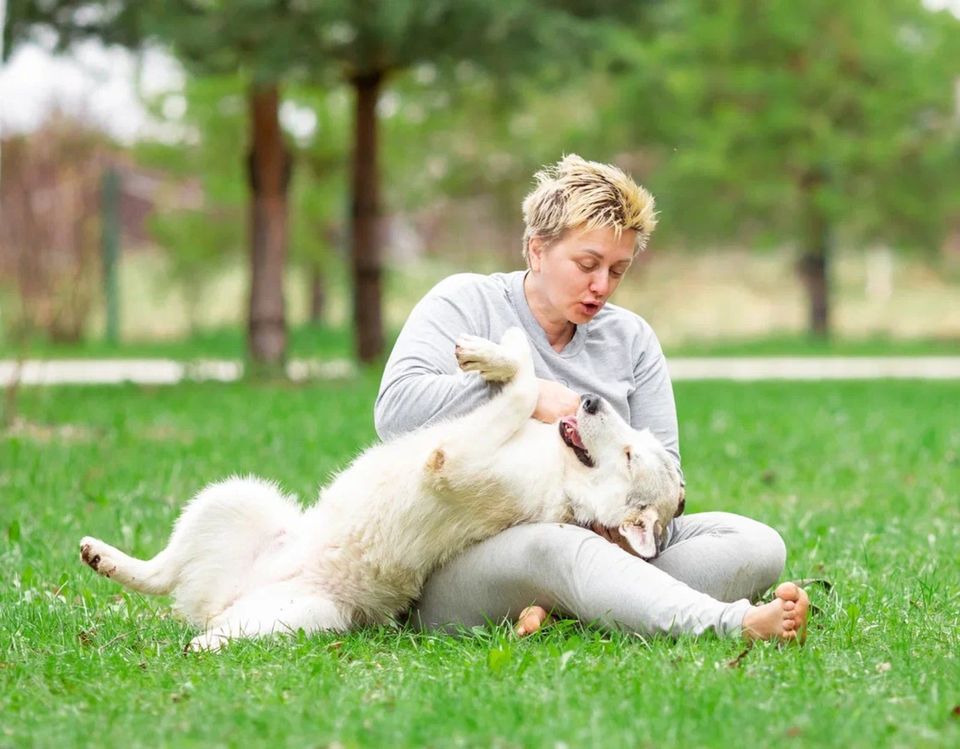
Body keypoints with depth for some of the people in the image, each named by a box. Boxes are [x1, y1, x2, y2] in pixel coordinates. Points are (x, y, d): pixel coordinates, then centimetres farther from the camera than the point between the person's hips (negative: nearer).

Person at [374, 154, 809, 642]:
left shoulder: (630, 339, 15)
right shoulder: (464, 303, 2)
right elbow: (395, 409, -14)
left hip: (598, 538, 5)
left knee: (758, 546, -14)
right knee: (559, 547, -40)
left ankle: (563, 609, -32)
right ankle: (733, 624, -60)